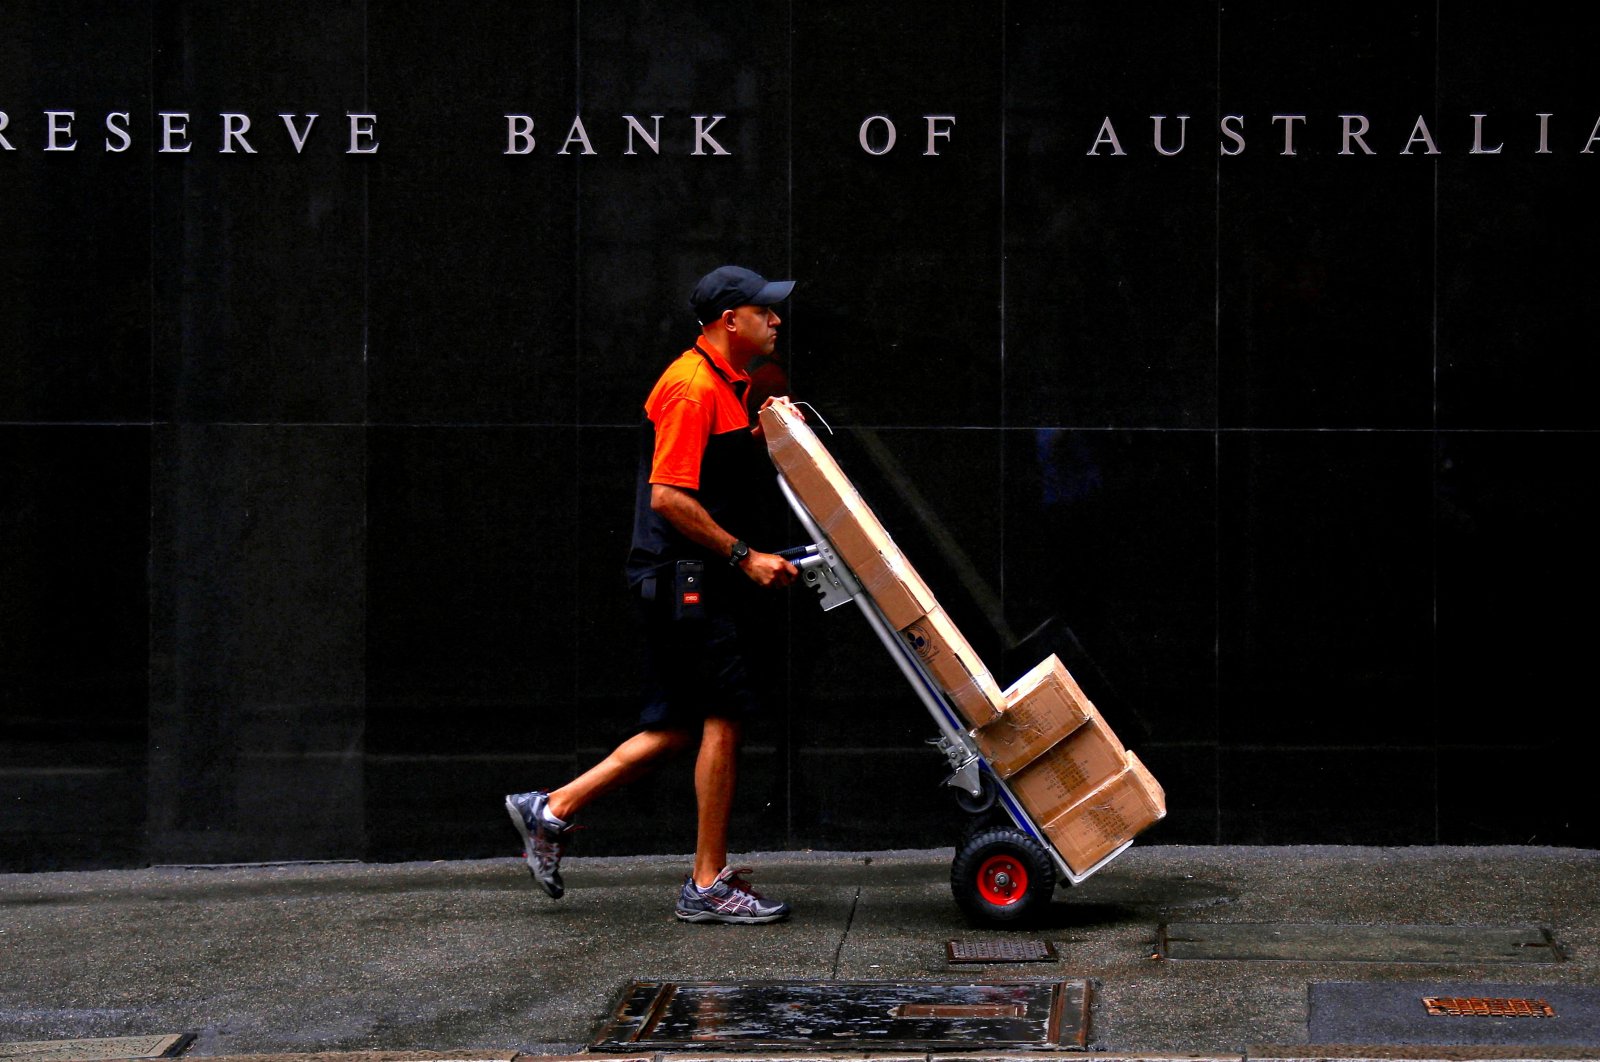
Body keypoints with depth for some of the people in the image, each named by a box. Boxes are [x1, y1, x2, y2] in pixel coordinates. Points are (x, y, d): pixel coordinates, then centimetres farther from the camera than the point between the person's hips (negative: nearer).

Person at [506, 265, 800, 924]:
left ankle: (551, 811, 17)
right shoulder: (691, 387, -15)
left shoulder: (729, 387, 17)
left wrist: (765, 438, 9)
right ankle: (708, 884, 1)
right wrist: (744, 556, -19)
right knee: (724, 717, -6)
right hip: (686, 578, -10)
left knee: (681, 727, 11)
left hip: (706, 579, 10)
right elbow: (669, 497, -21)